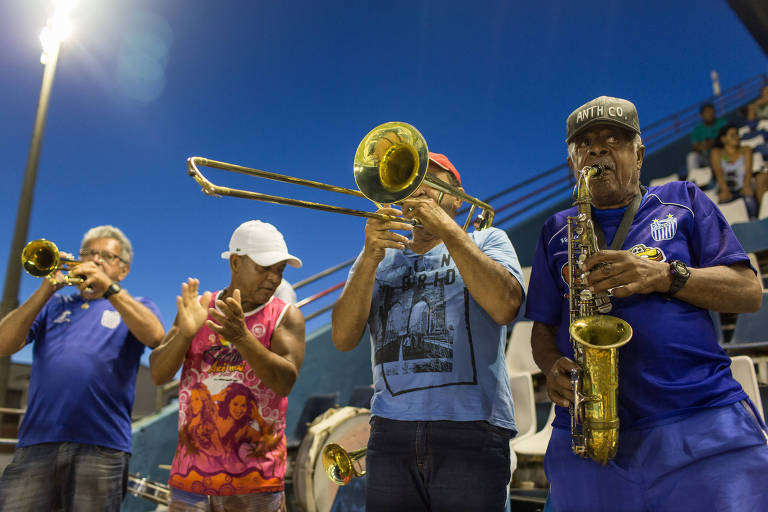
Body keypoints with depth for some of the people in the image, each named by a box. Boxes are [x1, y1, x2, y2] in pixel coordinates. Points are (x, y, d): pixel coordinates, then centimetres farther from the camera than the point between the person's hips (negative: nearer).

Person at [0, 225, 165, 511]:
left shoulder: (135, 306, 15)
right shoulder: (54, 304, 22)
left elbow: (155, 336, -9)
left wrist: (109, 288, -14)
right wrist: (47, 289, -4)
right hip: (37, 442, 2)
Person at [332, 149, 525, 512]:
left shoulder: (487, 241, 11)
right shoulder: (378, 258, 16)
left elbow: (505, 307, -10)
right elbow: (343, 339, 3)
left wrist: (446, 226, -9)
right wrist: (370, 257, -10)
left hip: (472, 429, -2)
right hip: (391, 429, 2)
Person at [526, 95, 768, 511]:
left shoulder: (682, 201, 11)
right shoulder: (556, 232, 15)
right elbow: (543, 327, 14)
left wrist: (665, 275, -14)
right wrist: (553, 366, -8)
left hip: (703, 423, -1)